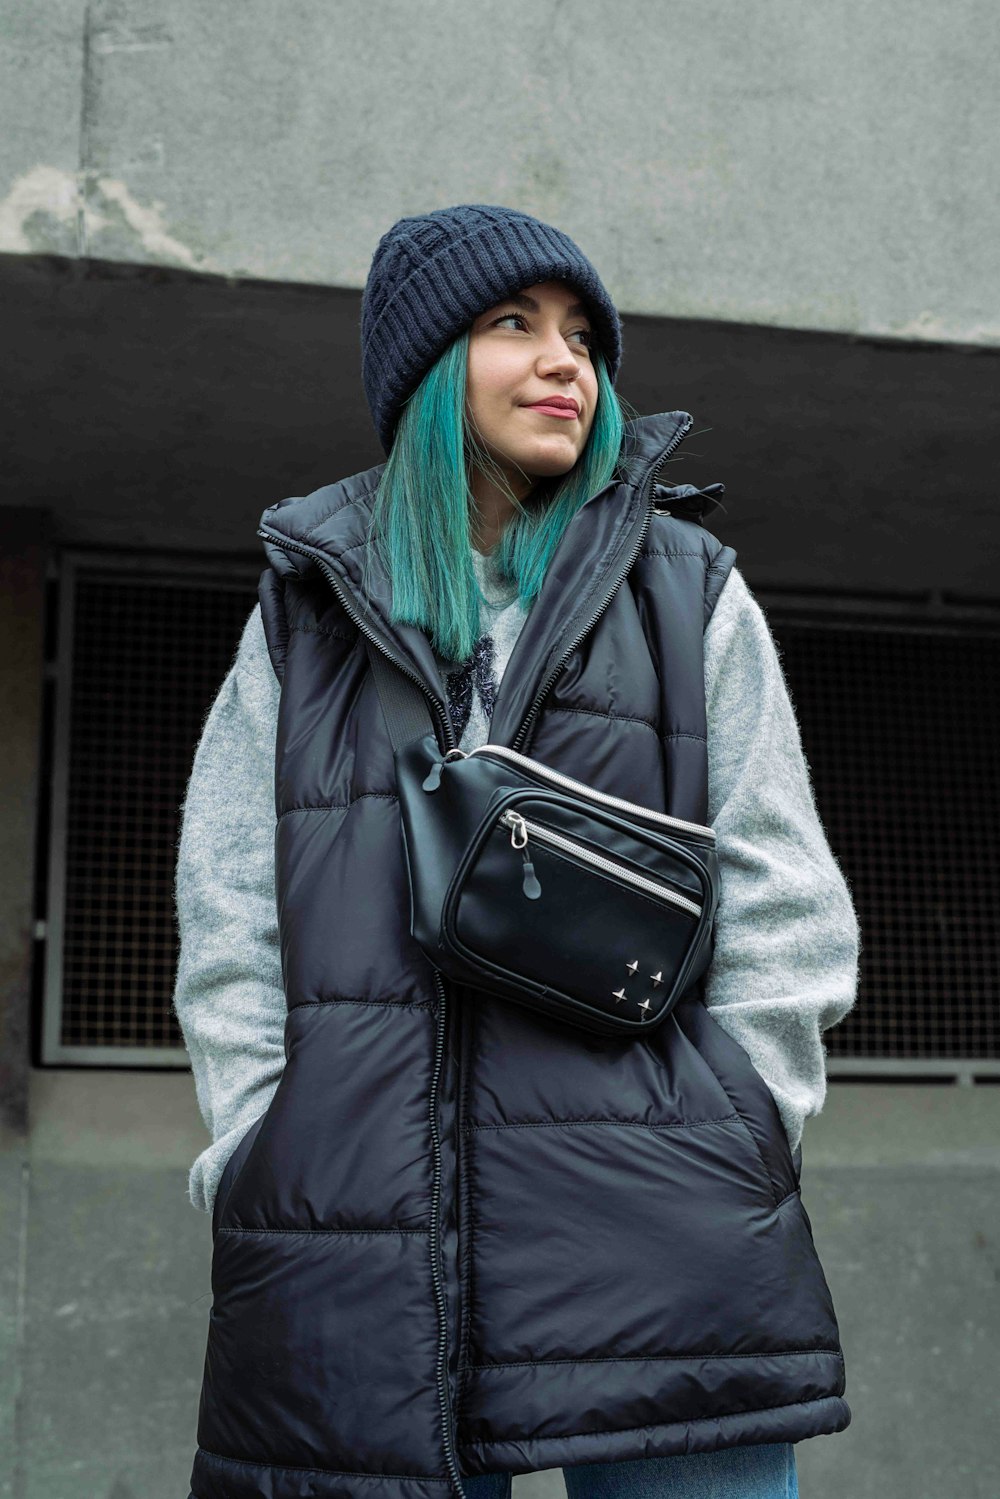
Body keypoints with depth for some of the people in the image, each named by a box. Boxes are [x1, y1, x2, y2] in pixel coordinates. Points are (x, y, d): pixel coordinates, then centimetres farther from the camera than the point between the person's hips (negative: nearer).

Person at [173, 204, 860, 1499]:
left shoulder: (690, 589, 13)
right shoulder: (306, 612, 15)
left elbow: (779, 899, 8)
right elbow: (228, 916, 11)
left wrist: (728, 1157, -1)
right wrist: (261, 1157, 1)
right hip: (354, 1233, 1)